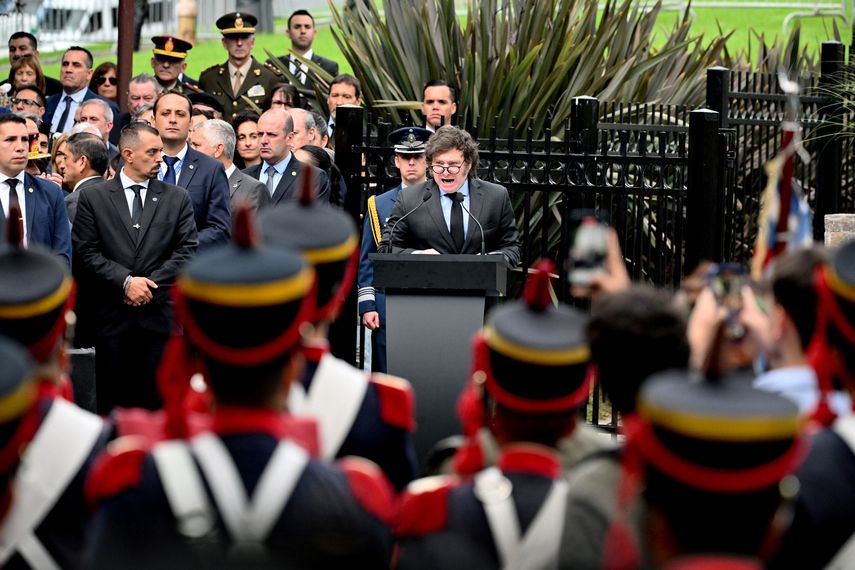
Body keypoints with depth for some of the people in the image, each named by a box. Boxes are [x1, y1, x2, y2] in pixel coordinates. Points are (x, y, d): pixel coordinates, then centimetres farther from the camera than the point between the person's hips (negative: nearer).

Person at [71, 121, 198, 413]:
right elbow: (87, 252, -1)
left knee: (158, 400, 1)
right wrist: (126, 281, -12)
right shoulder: (93, 198, 6)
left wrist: (150, 284, -9)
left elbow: (187, 250, 2)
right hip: (113, 315, -1)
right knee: (112, 401, 3)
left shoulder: (177, 198, 9)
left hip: (161, 315, 1)